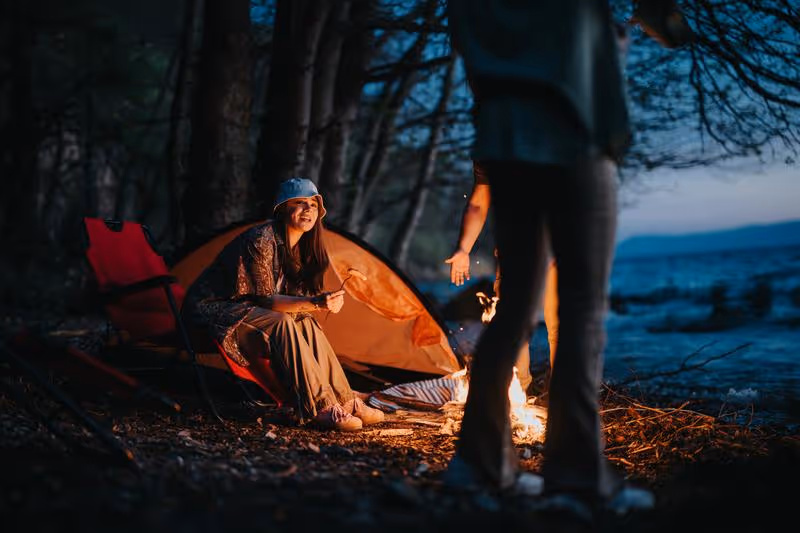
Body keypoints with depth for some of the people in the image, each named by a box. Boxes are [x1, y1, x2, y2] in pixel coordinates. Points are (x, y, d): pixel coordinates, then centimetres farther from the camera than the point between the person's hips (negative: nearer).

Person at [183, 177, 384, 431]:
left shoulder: (298, 246, 5)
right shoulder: (261, 240, -24)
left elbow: (286, 296, 8)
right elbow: (265, 300, -24)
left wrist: (323, 302, -12)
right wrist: (314, 303, -35)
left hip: (243, 310, 9)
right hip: (211, 309, -9)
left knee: (306, 323, -11)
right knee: (282, 324, -30)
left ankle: (346, 401, -9)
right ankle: (322, 408, -28)